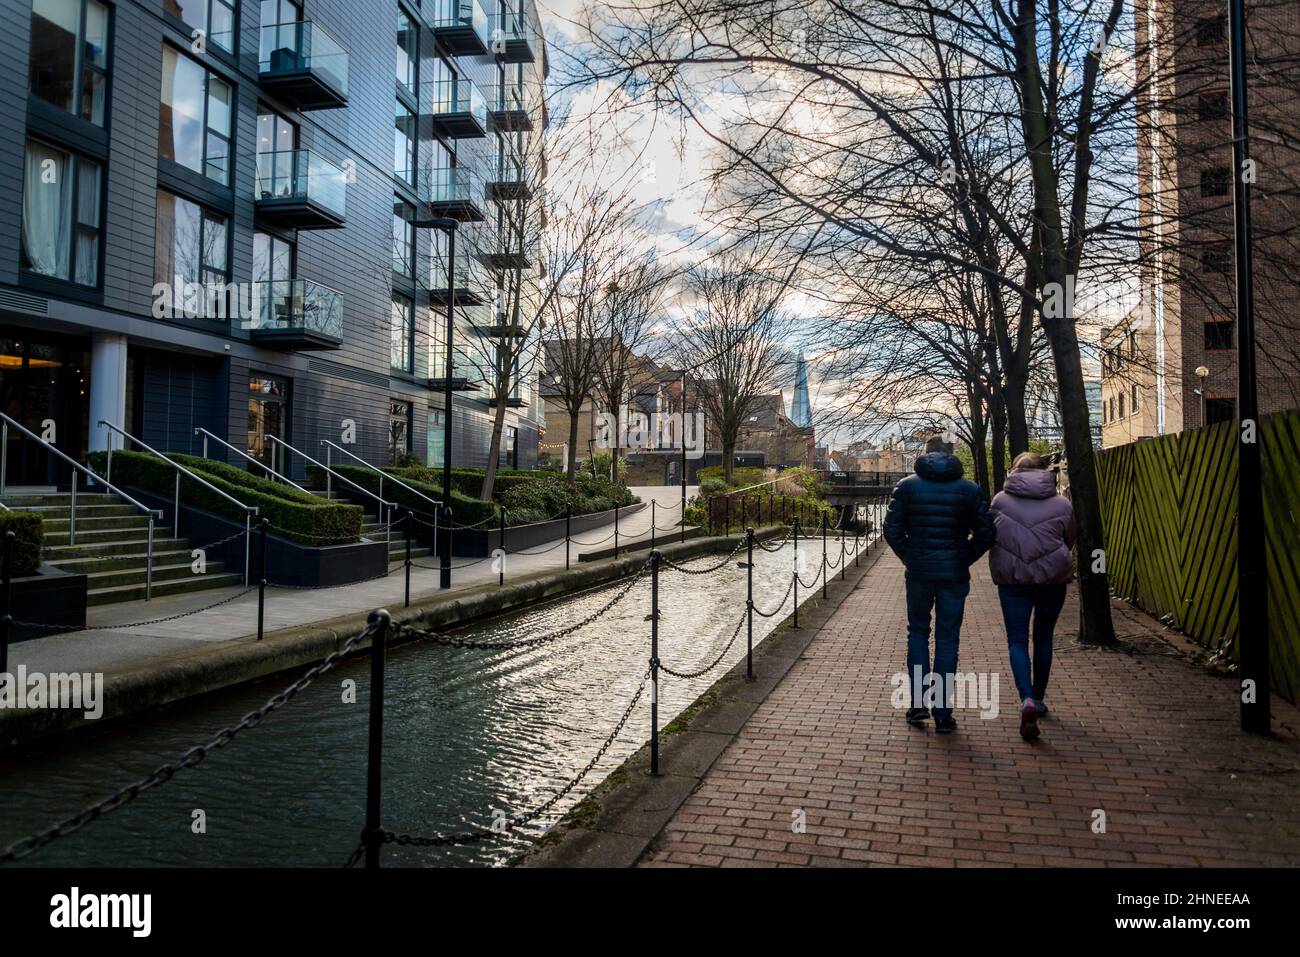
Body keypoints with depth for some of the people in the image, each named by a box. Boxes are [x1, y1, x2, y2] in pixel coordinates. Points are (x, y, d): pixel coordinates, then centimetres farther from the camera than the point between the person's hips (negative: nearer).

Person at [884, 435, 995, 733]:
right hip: (954, 575, 0)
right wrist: (964, 559, 8)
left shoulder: (907, 486, -2)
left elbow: (892, 529, -6)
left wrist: (908, 557, 7)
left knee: (917, 633, 16)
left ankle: (918, 702, 11)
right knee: (947, 641, 7)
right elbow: (986, 534, -3)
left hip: (918, 573, 0)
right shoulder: (969, 489, 0)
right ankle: (943, 714, 10)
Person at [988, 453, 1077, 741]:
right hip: (1053, 577, 1)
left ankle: (1027, 699, -18)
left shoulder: (1000, 500, -2)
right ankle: (1038, 699, 30)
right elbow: (1070, 541, 11)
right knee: (1043, 639, 17)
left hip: (1012, 579, -1)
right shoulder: (1061, 504, 0)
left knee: (1017, 640, 2)